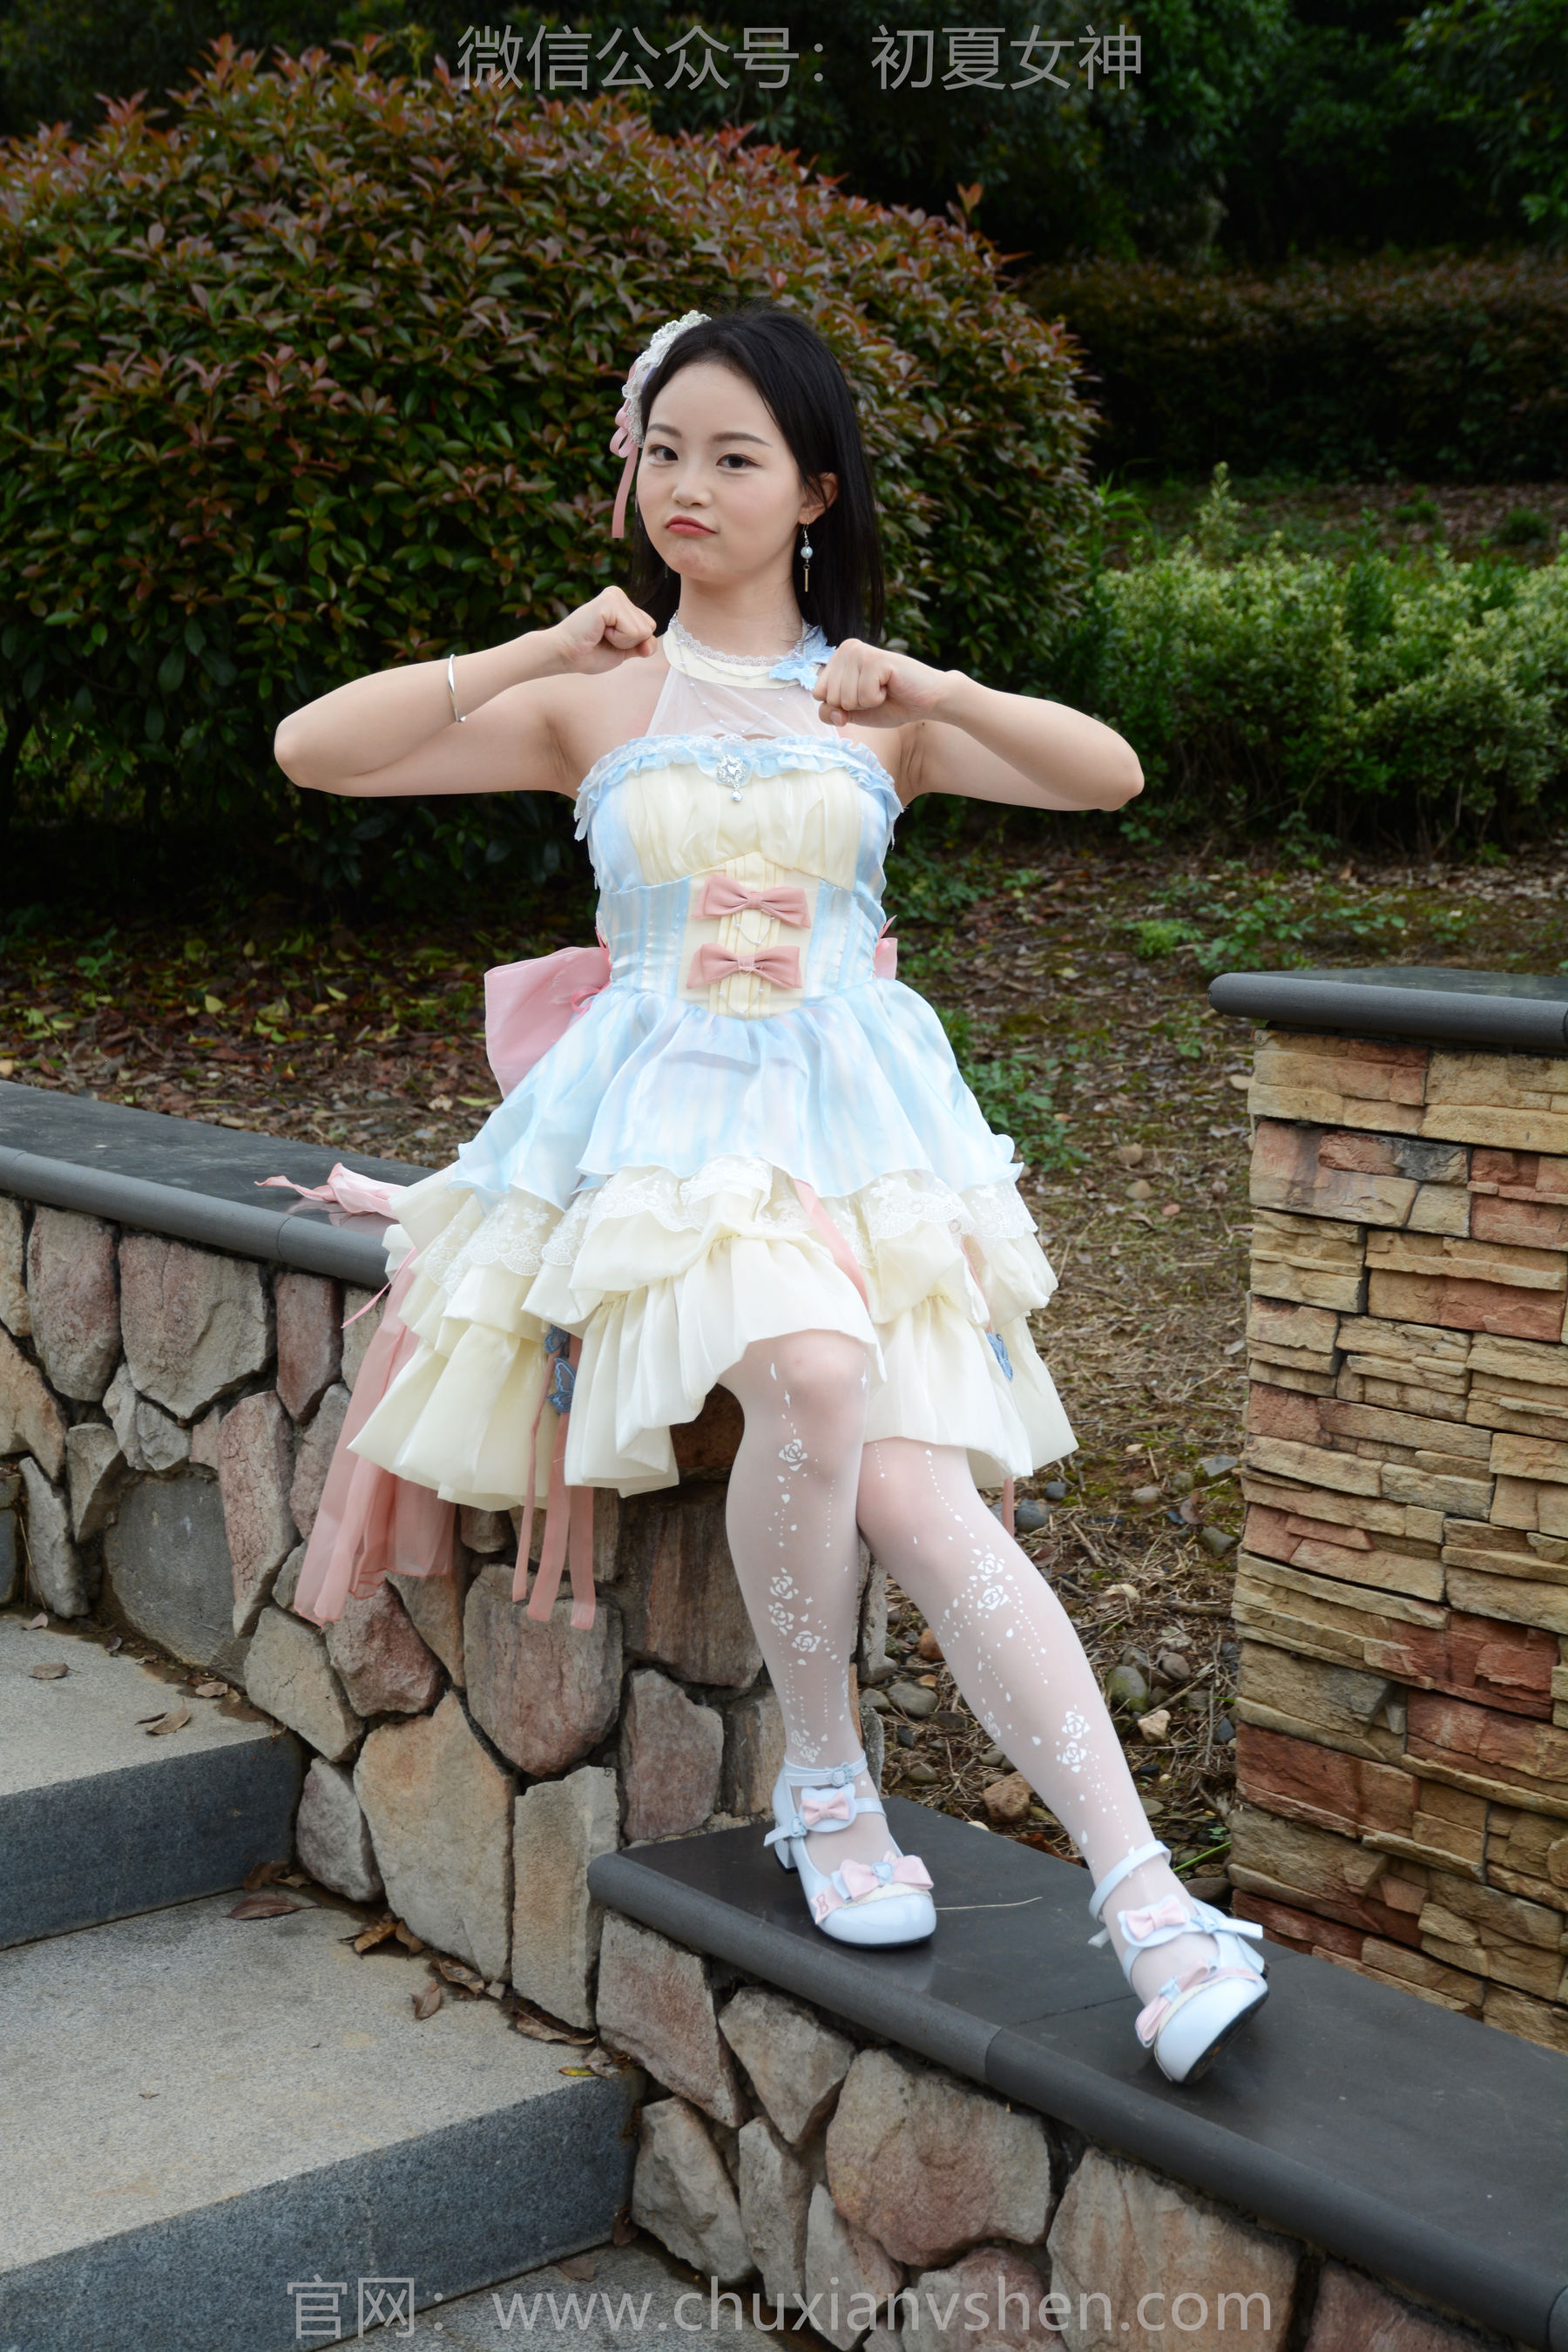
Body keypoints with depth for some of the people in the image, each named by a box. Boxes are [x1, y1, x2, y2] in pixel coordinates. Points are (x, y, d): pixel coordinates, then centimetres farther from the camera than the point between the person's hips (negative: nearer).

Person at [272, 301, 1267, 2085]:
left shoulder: (877, 705, 15)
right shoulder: (591, 703, 11)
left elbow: (1110, 775, 2)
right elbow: (314, 750, 0)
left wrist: (924, 691, -10)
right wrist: (541, 651, -5)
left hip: (859, 1120, 1)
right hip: (666, 1118, -1)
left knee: (920, 1505, -20)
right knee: (813, 1378, -33)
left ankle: (1145, 1901, -20)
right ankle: (822, 1782, -10)